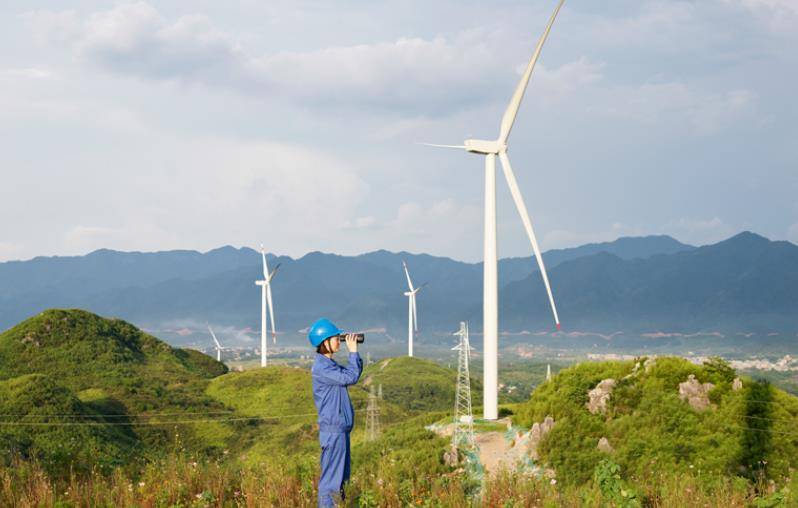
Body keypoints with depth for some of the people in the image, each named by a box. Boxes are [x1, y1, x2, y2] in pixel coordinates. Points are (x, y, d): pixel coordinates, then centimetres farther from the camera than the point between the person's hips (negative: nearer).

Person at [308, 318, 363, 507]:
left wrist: (354, 352, 8)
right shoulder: (321, 367, -17)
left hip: (340, 428, 10)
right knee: (331, 478, -7)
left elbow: (354, 372, 19)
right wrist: (353, 352, -12)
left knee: (340, 477, 16)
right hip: (333, 429, -10)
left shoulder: (330, 364, 14)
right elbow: (350, 377, -21)